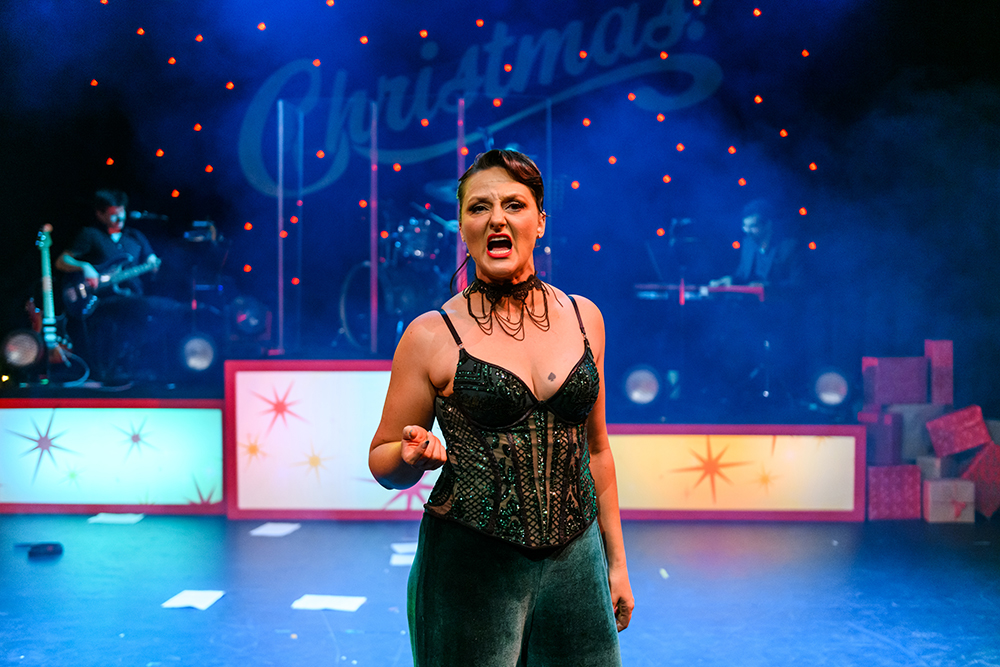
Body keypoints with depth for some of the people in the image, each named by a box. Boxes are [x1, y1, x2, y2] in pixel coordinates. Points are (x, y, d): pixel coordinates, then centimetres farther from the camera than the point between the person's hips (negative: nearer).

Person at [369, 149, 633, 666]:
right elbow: (382, 462, 2)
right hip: (471, 566, -3)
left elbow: (596, 449, 13)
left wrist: (616, 560, 14)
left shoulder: (583, 318, 5)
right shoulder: (432, 336, -6)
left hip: (575, 563, 3)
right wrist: (413, 454, -20)